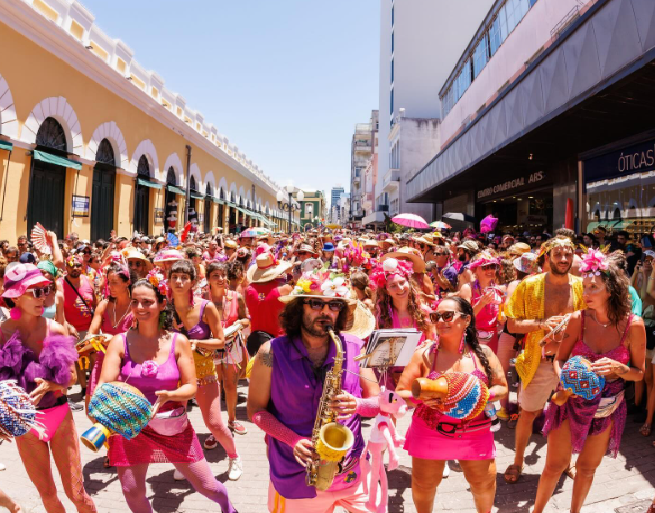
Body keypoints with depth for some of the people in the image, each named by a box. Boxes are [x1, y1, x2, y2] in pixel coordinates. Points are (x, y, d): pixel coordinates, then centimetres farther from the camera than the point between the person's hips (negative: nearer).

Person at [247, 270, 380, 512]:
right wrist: (294, 441, -17)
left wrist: (356, 404, -20)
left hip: (353, 471, 2)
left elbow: (377, 402, 3)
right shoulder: (272, 353, -10)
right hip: (295, 474, -2)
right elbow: (255, 409, -3)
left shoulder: (355, 348, -3)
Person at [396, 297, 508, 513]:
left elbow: (502, 388, 2)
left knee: (484, 481, 14)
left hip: (475, 433, 1)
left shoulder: (483, 353, -5)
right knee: (424, 483, 11)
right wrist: (422, 398, -27)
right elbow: (401, 393, -7)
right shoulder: (424, 354, -10)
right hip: (429, 432, -1)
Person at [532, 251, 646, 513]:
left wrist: (617, 368, -25)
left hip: (607, 409, 1)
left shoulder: (633, 325, -14)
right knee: (555, 465, 6)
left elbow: (639, 373, -4)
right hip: (571, 402, 0)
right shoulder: (578, 319, -14)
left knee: (587, 469, 18)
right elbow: (559, 359, -2)